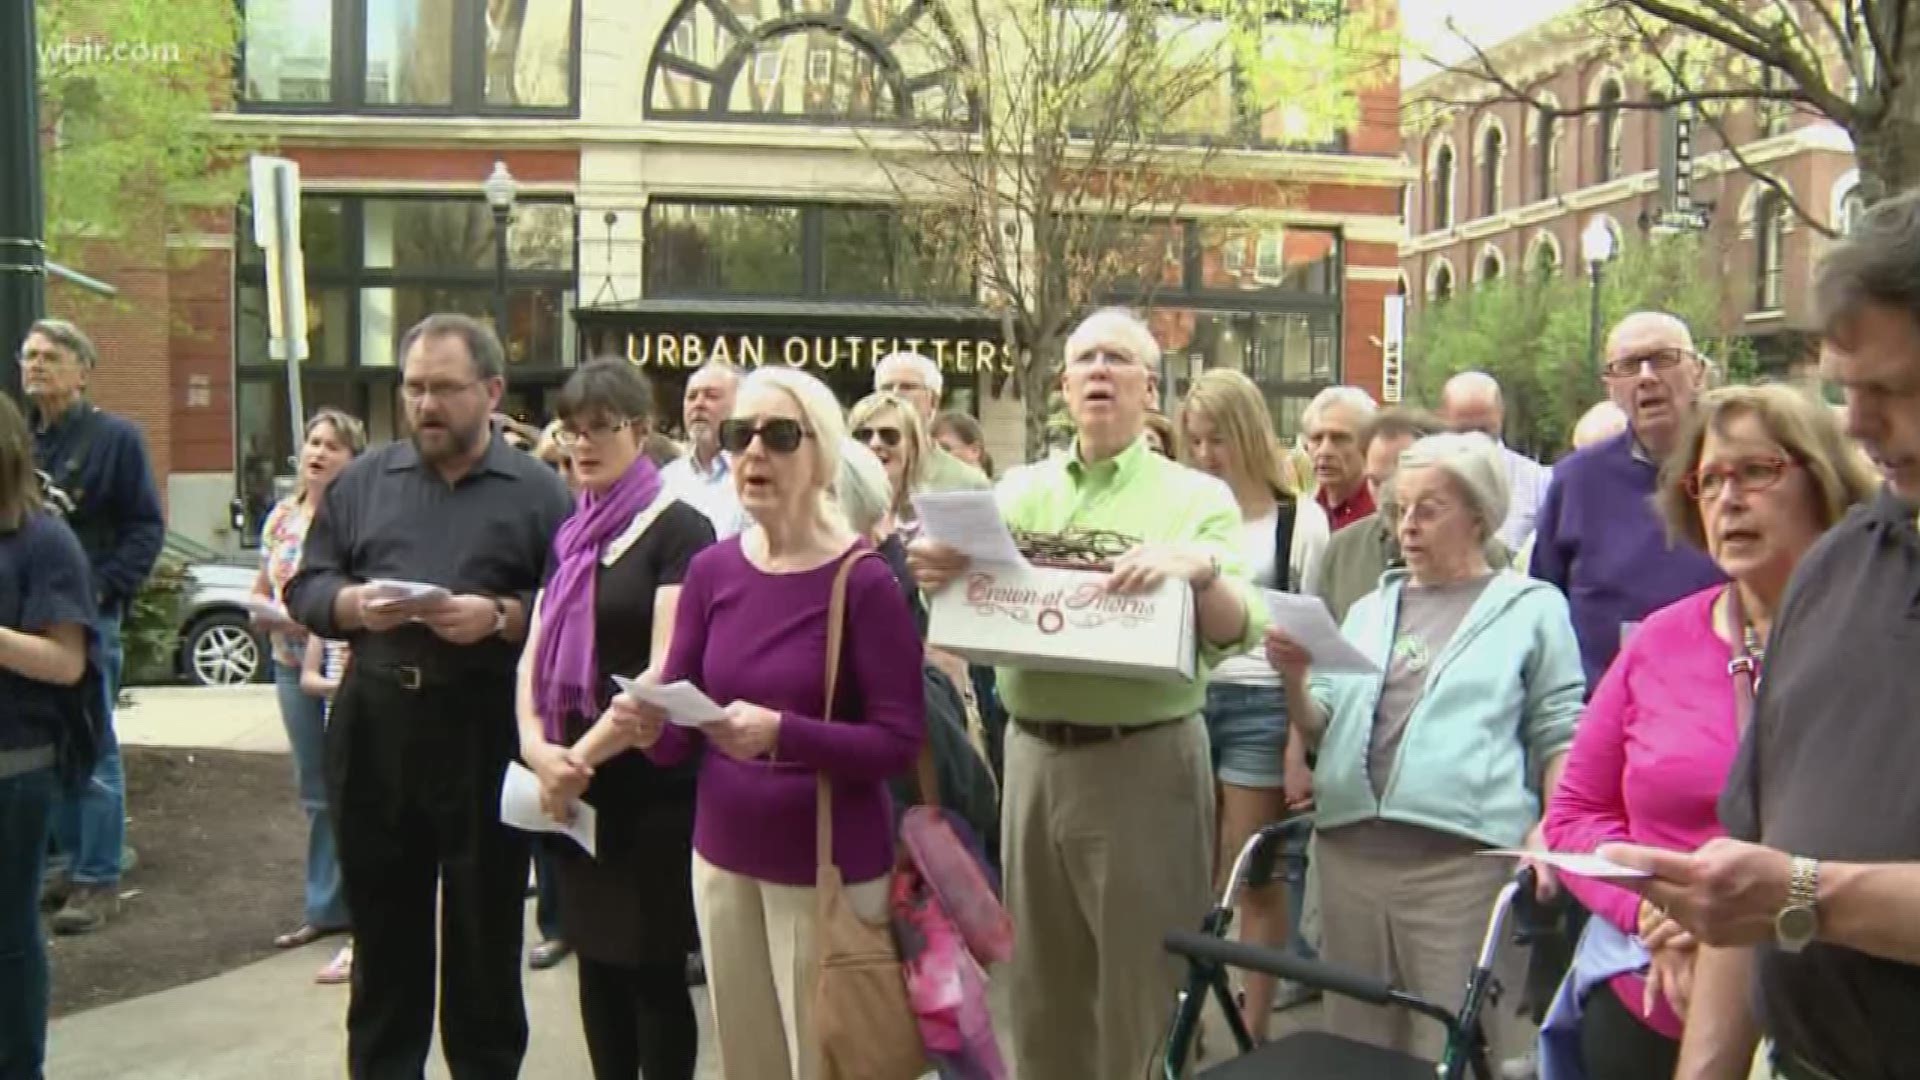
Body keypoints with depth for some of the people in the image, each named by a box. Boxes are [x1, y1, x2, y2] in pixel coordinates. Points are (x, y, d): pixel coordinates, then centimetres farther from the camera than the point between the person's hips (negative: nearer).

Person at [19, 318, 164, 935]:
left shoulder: (115, 438, -3)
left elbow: (146, 528, -5)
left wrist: (103, 588, -15)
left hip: (87, 614, -5)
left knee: (93, 751, -1)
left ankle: (99, 880, 5)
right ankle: (68, 863, 24)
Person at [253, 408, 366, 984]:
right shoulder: (282, 516, 11)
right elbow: (261, 590, 19)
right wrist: (260, 614, -2)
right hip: (293, 665, 7)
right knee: (316, 793, 15)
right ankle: (327, 906, 27)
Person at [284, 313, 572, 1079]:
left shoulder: (539, 491, 0)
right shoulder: (362, 480, 10)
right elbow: (304, 587, 9)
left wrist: (501, 617, -21)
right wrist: (352, 604, -11)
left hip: (487, 737, -3)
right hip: (374, 731, 3)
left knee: (484, 935, 9)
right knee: (383, 929, 15)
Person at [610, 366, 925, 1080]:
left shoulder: (865, 580, -14)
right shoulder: (710, 570, 0)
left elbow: (901, 742, -17)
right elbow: (681, 731, 3)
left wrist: (782, 734, -30)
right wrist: (649, 727, -20)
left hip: (828, 868, -5)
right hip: (722, 857, 5)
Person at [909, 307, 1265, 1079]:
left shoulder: (1196, 496, -1)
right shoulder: (1019, 491, 10)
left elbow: (1238, 634, -11)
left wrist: (1201, 568, -31)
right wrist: (936, 572, -15)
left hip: (1145, 760, -4)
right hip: (1033, 754, 4)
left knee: (1141, 983, 8)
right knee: (1040, 980, 17)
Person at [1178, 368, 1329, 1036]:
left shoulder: (1299, 520, -1)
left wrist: (1301, 743, -7)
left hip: (1260, 705, -3)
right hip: (1186, 701, 3)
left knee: (1253, 880, 5)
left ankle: (1254, 1029, 16)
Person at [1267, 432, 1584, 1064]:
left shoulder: (1531, 607, 6)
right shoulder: (1370, 608, 18)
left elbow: (1559, 732, 4)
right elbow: (1321, 726, 16)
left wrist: (1554, 829, -10)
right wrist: (1295, 678, -4)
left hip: (1464, 855, -4)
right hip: (1351, 848, 5)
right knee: (1356, 1039, 13)